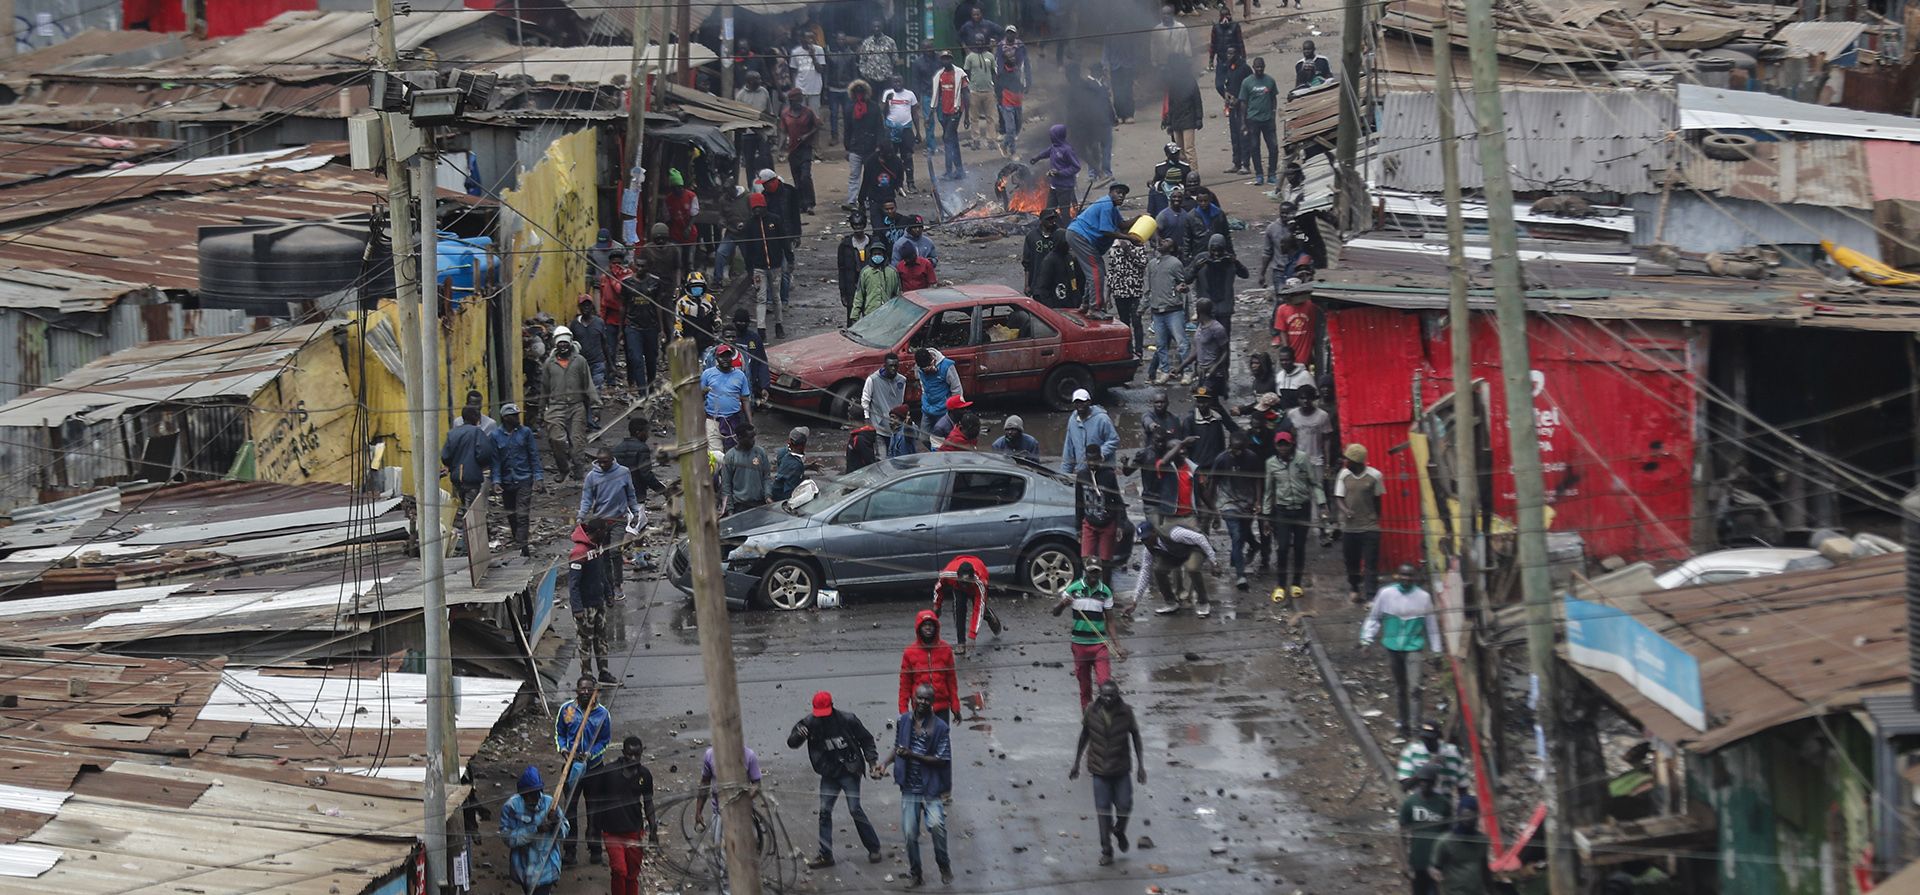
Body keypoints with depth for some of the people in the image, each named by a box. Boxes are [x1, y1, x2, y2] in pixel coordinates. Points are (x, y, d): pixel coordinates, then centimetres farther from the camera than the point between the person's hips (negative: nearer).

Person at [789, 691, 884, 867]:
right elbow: (791, 743, -6)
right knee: (824, 811, 1)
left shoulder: (847, 720, -12)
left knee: (855, 809, -8)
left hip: (849, 771, -3)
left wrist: (873, 760, -9)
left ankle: (874, 848, 6)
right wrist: (798, 735, -30)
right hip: (829, 774, 3)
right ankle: (825, 855, 9)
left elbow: (865, 739, 0)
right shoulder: (810, 723, -7)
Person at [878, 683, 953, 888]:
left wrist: (913, 755, -21)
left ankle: (943, 865, 0)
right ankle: (916, 874, 20)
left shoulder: (939, 727, -9)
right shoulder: (903, 721, 3)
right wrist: (885, 764, 1)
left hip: (932, 788, -4)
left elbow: (941, 760, -12)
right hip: (910, 788, 4)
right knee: (910, 834, 2)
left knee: (936, 824, -24)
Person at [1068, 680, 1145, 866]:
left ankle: (1120, 831, 36)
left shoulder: (1126, 712, -12)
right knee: (1103, 809, 2)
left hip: (1121, 769, 0)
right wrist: (1076, 764, 9)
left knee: (1124, 806, 3)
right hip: (1099, 769, 0)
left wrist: (1141, 766, -3)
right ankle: (1106, 851, 12)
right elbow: (1083, 737, 4)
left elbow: (1136, 739, -1)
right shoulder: (1091, 712, -10)